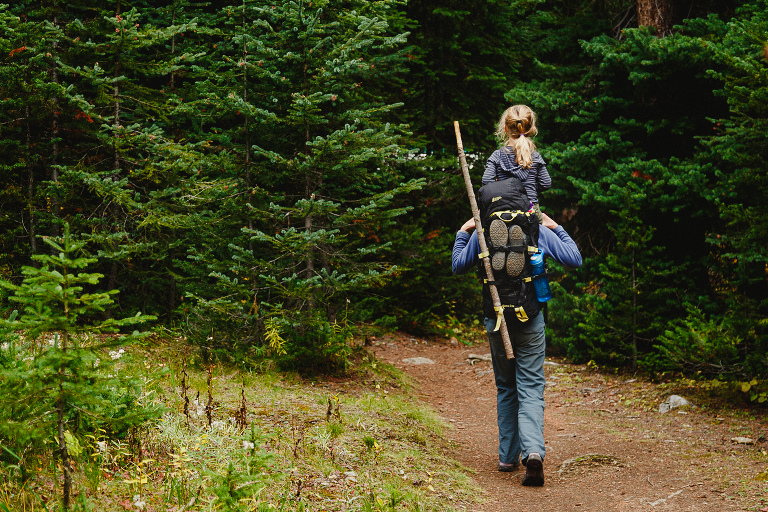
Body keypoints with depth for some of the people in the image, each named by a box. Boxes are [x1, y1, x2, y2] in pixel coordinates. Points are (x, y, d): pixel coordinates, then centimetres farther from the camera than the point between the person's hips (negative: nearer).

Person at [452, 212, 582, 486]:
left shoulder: (482, 233, 0)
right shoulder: (539, 231, -3)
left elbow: (458, 265, 13)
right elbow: (574, 260, 5)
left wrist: (462, 234, 26)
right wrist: (557, 229, 17)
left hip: (496, 320, 1)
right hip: (530, 320, -1)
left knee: (506, 389, 16)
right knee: (531, 389, -2)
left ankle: (508, 456, 18)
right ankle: (533, 450, -24)